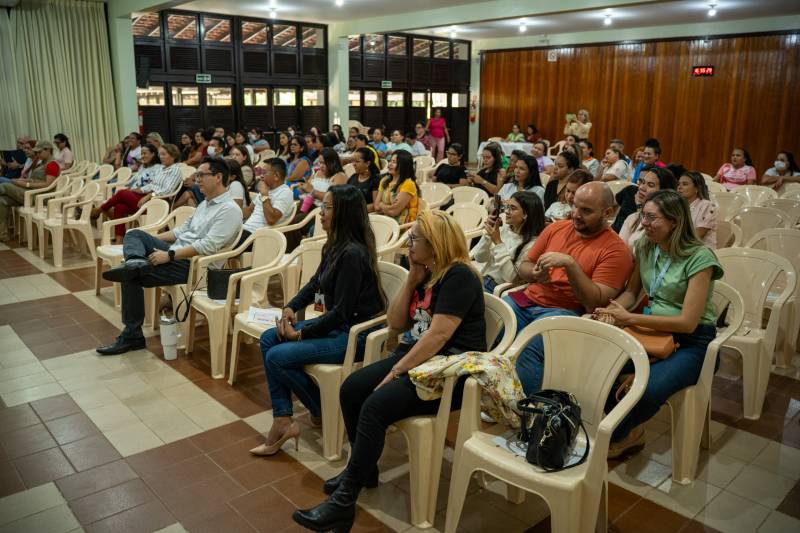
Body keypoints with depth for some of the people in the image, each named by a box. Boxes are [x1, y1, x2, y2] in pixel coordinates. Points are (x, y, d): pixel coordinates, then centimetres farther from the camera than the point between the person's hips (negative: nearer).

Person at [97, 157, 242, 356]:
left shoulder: (230, 210, -15)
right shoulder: (205, 203, 17)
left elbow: (208, 246, -25)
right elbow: (183, 230, 23)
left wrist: (169, 256, -24)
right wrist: (151, 240, 12)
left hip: (191, 265, -9)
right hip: (176, 252, 9)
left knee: (131, 277, -15)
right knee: (134, 234, 0)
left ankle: (132, 336, -5)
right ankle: (136, 262, -31)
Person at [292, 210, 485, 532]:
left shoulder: (459, 276, -15)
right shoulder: (426, 274, 13)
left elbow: (438, 336, -22)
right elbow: (395, 323, 11)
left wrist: (396, 372, -19)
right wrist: (412, 280, 1)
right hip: (414, 357, 9)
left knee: (375, 407, -25)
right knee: (351, 389, -6)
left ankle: (343, 504, -16)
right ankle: (362, 468, 13)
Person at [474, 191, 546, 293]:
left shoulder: (532, 243, -14)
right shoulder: (504, 229, 6)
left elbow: (511, 277, -20)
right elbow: (479, 258, 7)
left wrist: (498, 242, -20)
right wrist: (487, 234, -9)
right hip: (482, 279, 6)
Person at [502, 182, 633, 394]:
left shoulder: (615, 250, -3)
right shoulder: (556, 228, 14)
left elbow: (595, 303, -11)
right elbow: (524, 265, 19)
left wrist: (570, 264, -19)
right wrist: (534, 274, -5)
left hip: (565, 311, -5)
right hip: (527, 298, 6)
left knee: (525, 347, -34)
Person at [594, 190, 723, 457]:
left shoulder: (699, 257, -16)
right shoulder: (645, 247, 3)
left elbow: (688, 322, -20)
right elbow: (631, 291, 13)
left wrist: (630, 318, -25)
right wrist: (613, 310, -10)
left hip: (691, 342, -6)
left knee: (649, 390, -34)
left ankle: (615, 438, -1)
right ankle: (631, 431, 0)